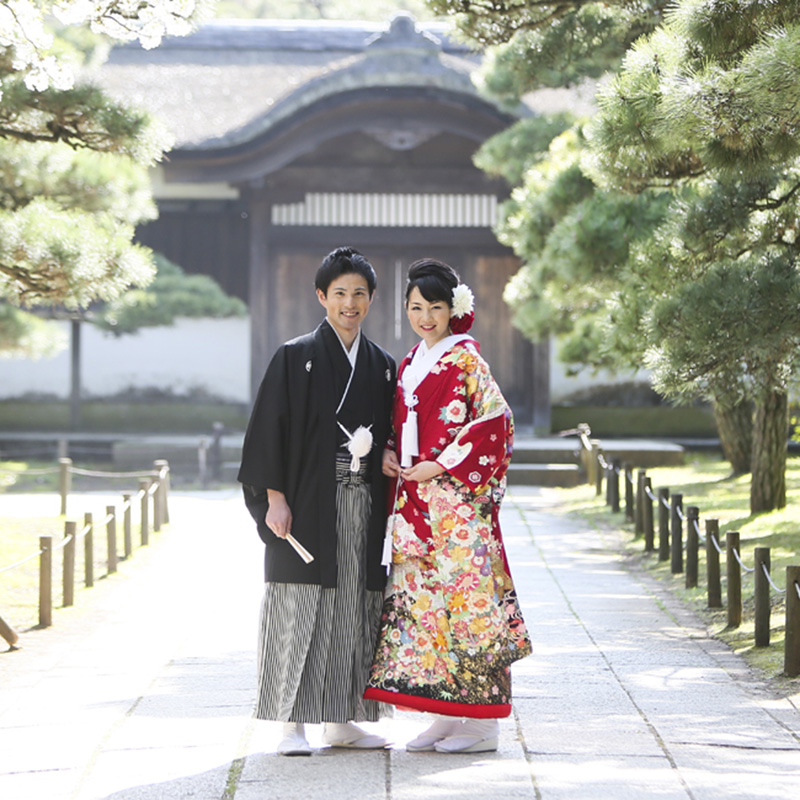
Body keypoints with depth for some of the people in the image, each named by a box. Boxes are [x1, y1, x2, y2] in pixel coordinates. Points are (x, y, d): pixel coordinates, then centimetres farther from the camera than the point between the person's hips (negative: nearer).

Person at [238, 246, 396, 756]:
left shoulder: (382, 366, 13)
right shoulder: (296, 358, 0)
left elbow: (389, 438, 15)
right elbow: (271, 429, -5)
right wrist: (275, 498, -12)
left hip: (363, 504, 4)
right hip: (308, 503, -4)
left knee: (354, 609, 5)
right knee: (301, 609, -5)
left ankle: (342, 720, 13)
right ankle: (293, 725, -2)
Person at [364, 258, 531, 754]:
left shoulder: (465, 358, -6)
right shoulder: (410, 364, 16)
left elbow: (495, 420, -15)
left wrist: (442, 464, -15)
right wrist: (389, 453, 4)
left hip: (457, 497, -8)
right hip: (415, 501, 8)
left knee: (463, 592, -7)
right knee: (424, 596, 6)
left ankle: (481, 724, -2)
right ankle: (446, 718, 12)